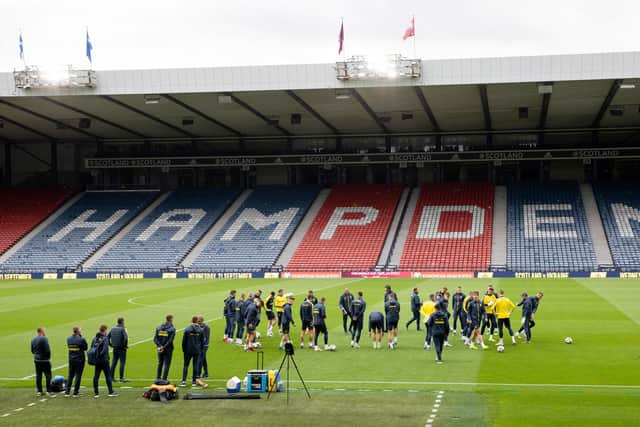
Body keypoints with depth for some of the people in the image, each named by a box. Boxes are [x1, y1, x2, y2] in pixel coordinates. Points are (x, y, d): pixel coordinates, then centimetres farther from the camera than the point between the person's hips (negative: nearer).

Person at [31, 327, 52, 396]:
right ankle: (49, 391, -2)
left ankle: (39, 391, 11)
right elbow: (47, 350, -18)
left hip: (36, 360, 7)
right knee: (48, 375, 0)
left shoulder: (33, 340, 9)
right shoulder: (44, 339, -16)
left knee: (38, 376, 9)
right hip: (45, 360, -7)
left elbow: (32, 351, 14)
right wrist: (48, 357, -4)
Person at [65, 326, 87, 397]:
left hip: (71, 360, 4)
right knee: (78, 376, 4)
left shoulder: (68, 339, 0)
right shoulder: (81, 339, -15)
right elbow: (85, 348, -3)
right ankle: (75, 393, 5)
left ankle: (67, 392, 10)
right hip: (80, 360, -4)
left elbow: (68, 348, 10)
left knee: (70, 376, 13)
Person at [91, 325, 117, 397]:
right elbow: (105, 349, -21)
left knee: (96, 376, 8)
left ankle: (96, 393, 9)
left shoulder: (94, 338, 7)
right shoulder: (105, 338, -12)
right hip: (104, 360, -6)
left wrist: (95, 356, 7)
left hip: (96, 361, 6)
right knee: (108, 375, 4)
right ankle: (111, 392, 8)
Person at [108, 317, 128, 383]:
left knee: (114, 362, 12)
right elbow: (126, 338, -25)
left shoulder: (113, 329, 8)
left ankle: (111, 377, 14)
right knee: (122, 363, -3)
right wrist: (126, 345, -12)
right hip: (121, 349, -6)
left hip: (115, 348, 6)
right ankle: (121, 378, -5)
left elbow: (107, 337, 10)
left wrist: (111, 345, 14)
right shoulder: (122, 329, -12)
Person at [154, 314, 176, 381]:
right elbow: (170, 340, -18)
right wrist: (164, 347, -14)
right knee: (167, 364, 2)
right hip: (168, 349, -5)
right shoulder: (172, 329, -9)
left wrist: (160, 346, -10)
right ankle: (164, 379, 0)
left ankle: (158, 378, 21)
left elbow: (155, 338, -3)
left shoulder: (159, 328, 5)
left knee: (160, 363, 17)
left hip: (160, 349, 5)